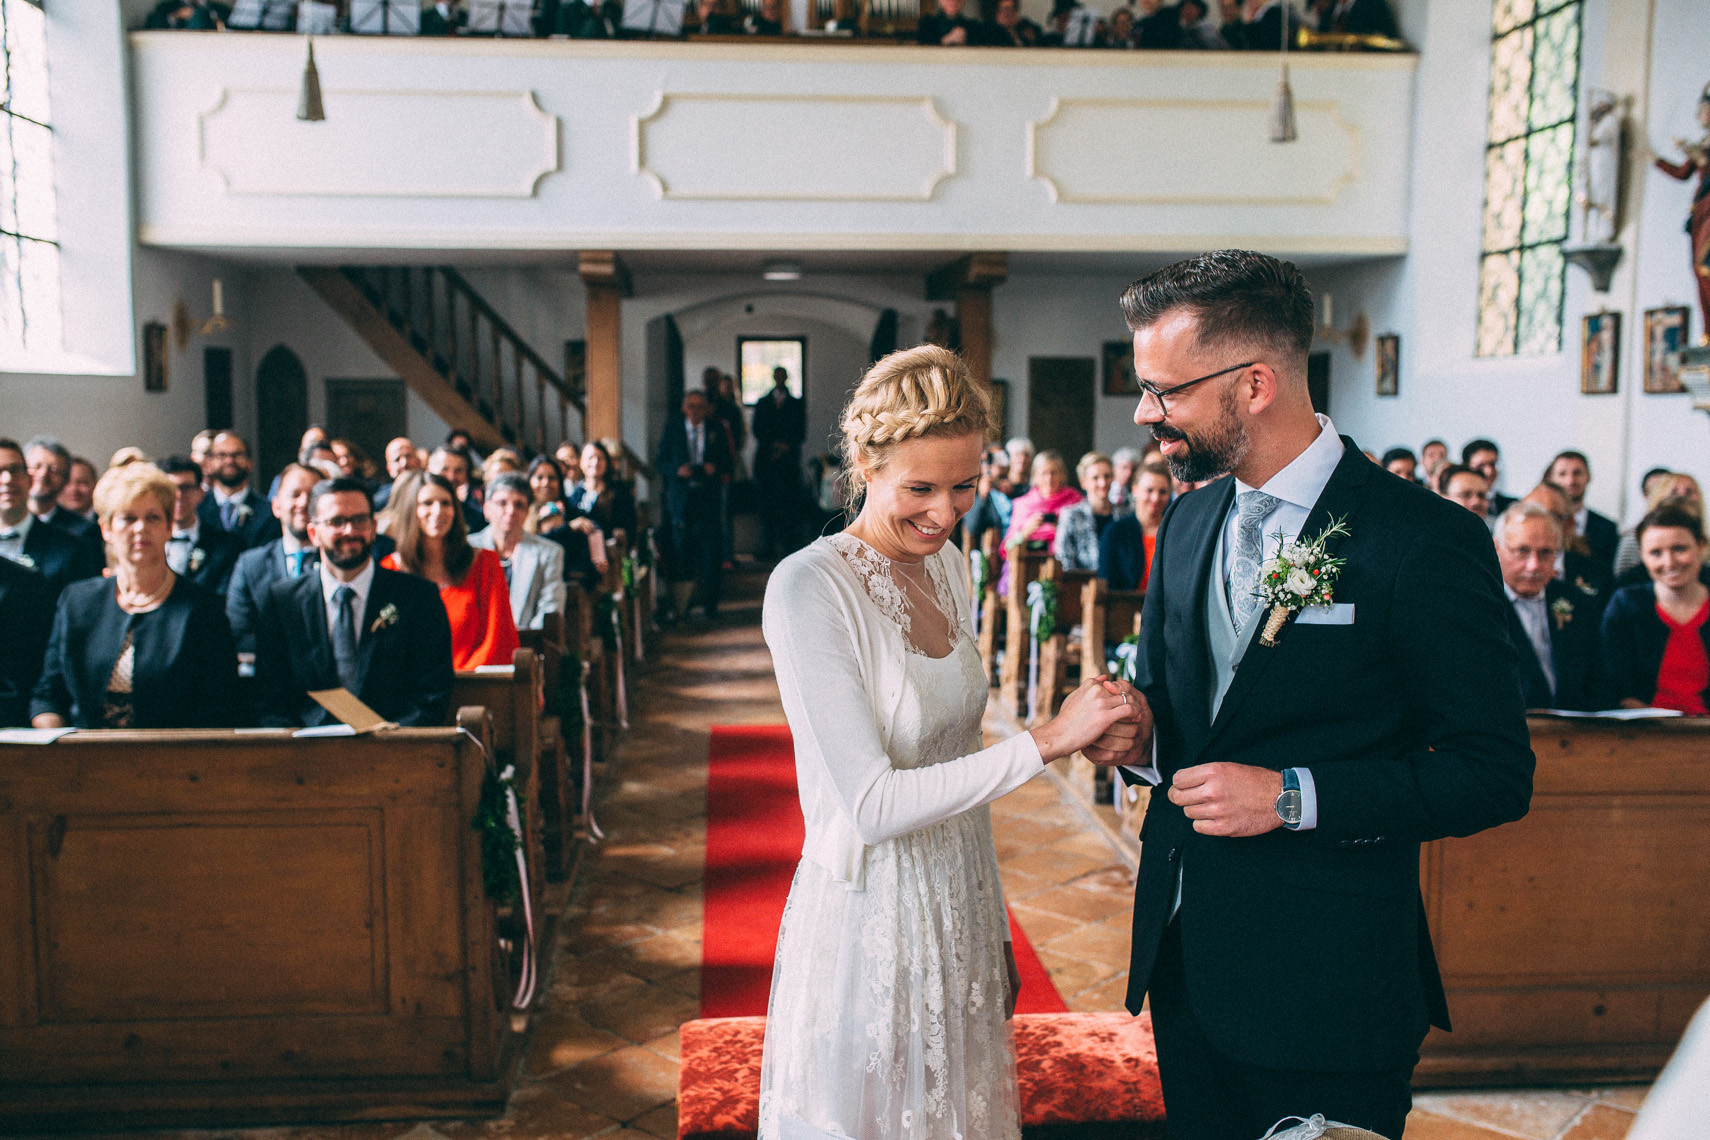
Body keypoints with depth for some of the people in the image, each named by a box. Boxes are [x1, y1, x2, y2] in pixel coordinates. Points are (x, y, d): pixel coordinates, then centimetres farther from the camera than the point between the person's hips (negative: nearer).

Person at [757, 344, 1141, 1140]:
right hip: (866, 923, -6)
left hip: (961, 914, 7)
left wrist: (996, 929, 14)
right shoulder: (808, 587, -20)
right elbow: (872, 803, -23)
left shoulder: (946, 565, 3)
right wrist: (1047, 742, -23)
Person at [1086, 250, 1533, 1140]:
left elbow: (1495, 772, -14)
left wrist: (1294, 797, -22)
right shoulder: (1190, 521, 6)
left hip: (1327, 983, -6)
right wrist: (1142, 738, -7)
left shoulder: (1423, 541, -15)